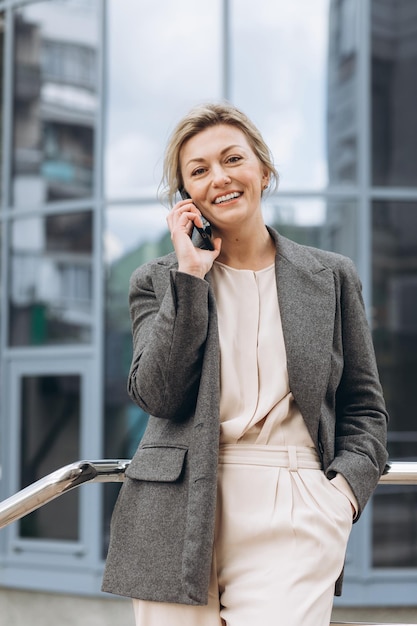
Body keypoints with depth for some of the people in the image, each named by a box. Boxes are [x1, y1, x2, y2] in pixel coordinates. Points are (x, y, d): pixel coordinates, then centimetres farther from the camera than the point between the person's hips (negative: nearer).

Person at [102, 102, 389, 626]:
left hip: (293, 511, 0)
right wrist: (190, 275, -6)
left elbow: (364, 407, 15)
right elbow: (159, 396, -5)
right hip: (179, 516, 1)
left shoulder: (331, 278, 12)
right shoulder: (159, 281, 10)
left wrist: (348, 485, -4)